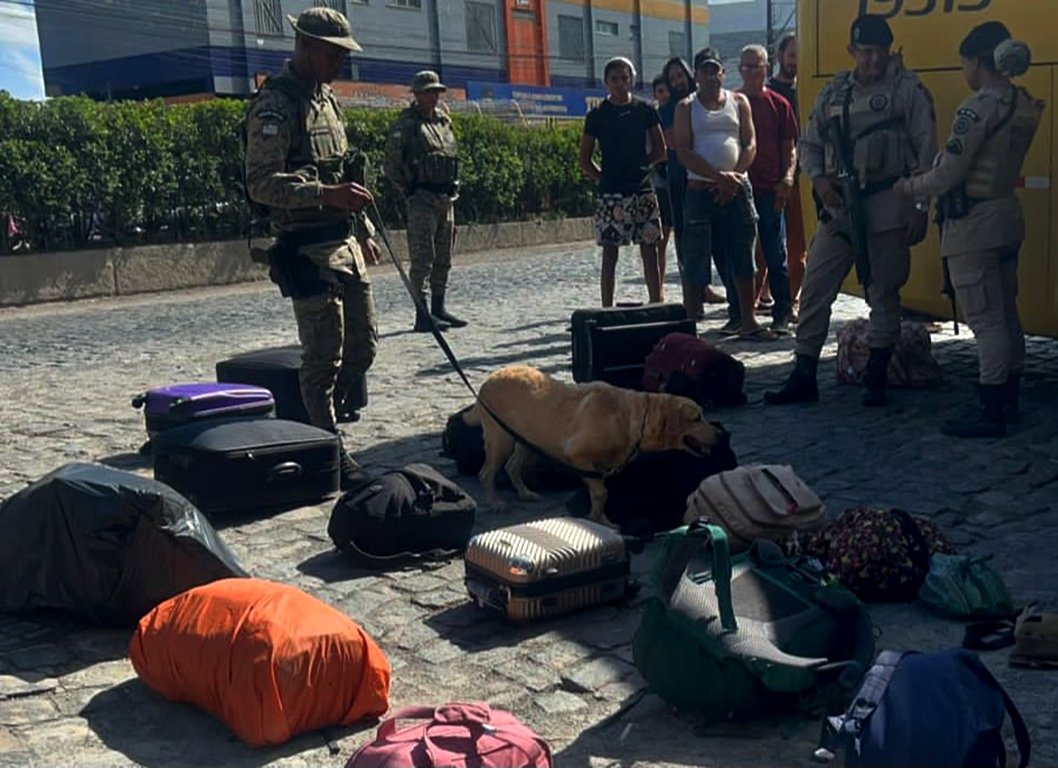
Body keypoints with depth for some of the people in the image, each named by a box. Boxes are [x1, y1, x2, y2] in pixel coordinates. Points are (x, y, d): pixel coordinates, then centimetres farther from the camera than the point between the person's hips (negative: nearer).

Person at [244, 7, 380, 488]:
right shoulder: (275, 104, -11)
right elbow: (261, 183, -20)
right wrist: (328, 194, -28)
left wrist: (364, 229, 22)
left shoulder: (327, 99, 17)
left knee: (363, 346, 13)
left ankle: (318, 418, 29)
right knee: (324, 356, -3)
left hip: (345, 242, 9)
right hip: (308, 249, -9)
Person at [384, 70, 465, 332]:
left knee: (443, 259, 11)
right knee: (423, 259, -8)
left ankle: (439, 308, 20)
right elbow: (391, 165, -9)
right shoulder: (406, 124, -7)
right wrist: (409, 191, -9)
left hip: (446, 199, 7)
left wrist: (453, 187, 14)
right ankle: (422, 315, -6)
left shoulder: (444, 122, 15)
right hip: (422, 201, -7)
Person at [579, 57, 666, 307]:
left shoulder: (645, 110, 5)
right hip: (610, 193, -1)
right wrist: (604, 177, -1)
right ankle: (607, 309, 6)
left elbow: (660, 150, 12)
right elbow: (585, 160, 4)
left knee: (650, 251, 3)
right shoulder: (597, 115, 1)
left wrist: (639, 166, 5)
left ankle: (657, 305, 9)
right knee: (609, 254, 2)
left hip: (643, 190, 2)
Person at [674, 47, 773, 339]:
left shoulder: (739, 102, 12)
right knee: (695, 263, -2)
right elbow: (684, 153, -5)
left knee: (742, 258, 4)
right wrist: (718, 176, -14)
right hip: (700, 191, -2)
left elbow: (750, 145, 5)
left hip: (737, 189, 2)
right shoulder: (686, 107, 6)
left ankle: (746, 320, 10)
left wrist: (734, 177, -10)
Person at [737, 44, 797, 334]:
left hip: (770, 190, -1)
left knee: (775, 255, 1)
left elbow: (790, 149, 7)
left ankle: (781, 315, 6)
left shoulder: (778, 104, 6)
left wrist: (787, 178, -9)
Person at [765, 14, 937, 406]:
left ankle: (876, 380, 17)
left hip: (888, 205, -4)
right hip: (839, 205, 4)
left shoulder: (908, 90, -2)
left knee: (883, 293, 5)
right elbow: (809, 144, 16)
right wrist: (820, 180, -3)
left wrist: (920, 206, -7)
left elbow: (927, 151, -3)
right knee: (815, 288, 1)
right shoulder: (834, 92, 10)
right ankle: (803, 377, 10)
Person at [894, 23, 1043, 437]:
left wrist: (908, 186, 0)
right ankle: (1009, 400, 26)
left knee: (985, 319, -5)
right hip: (1006, 214, 9)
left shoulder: (979, 106, -18)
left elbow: (947, 174, -18)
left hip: (973, 223, -9)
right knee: (1006, 313, 15)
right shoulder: (1024, 105, 8)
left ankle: (991, 414, -1)